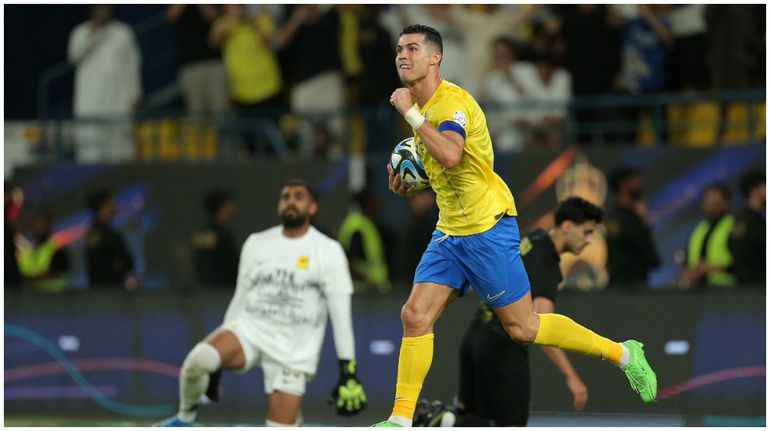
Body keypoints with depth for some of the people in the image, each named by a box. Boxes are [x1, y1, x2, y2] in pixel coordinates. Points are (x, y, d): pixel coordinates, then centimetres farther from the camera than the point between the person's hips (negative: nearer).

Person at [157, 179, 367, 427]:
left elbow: (341, 314, -3)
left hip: (292, 351, -2)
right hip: (248, 330, 2)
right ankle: (186, 417, -2)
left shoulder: (328, 251, -1)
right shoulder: (256, 244, 10)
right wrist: (218, 359, 19)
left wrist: (348, 370, -11)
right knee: (198, 359, -28)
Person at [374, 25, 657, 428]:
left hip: (487, 229, -8)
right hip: (449, 232, 8)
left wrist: (410, 112, -29)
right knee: (415, 316, -3)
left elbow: (451, 156, -37)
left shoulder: (452, 101, -18)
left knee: (522, 327, -2)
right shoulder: (423, 106, 11)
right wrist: (409, 183, 8)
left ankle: (623, 353, 12)